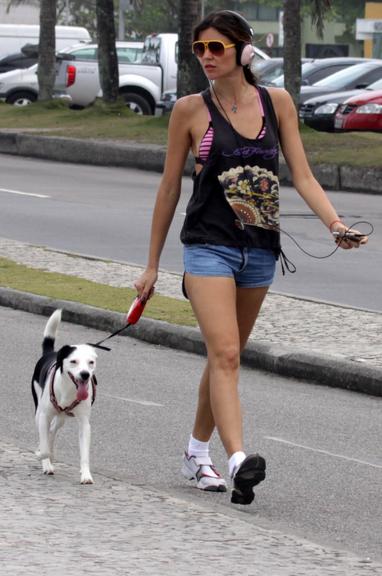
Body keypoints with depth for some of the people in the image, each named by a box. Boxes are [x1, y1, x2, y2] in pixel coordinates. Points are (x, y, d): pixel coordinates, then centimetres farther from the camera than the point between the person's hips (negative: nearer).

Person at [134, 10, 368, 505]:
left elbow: (302, 176, 4)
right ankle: (238, 461, -30)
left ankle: (197, 454, 29)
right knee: (225, 354, -17)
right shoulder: (190, 111, -2)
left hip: (260, 249, 3)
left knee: (226, 355, 14)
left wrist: (337, 225, -13)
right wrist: (152, 265, 8)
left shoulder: (277, 103, 3)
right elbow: (169, 189, 5)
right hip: (209, 244, -3)